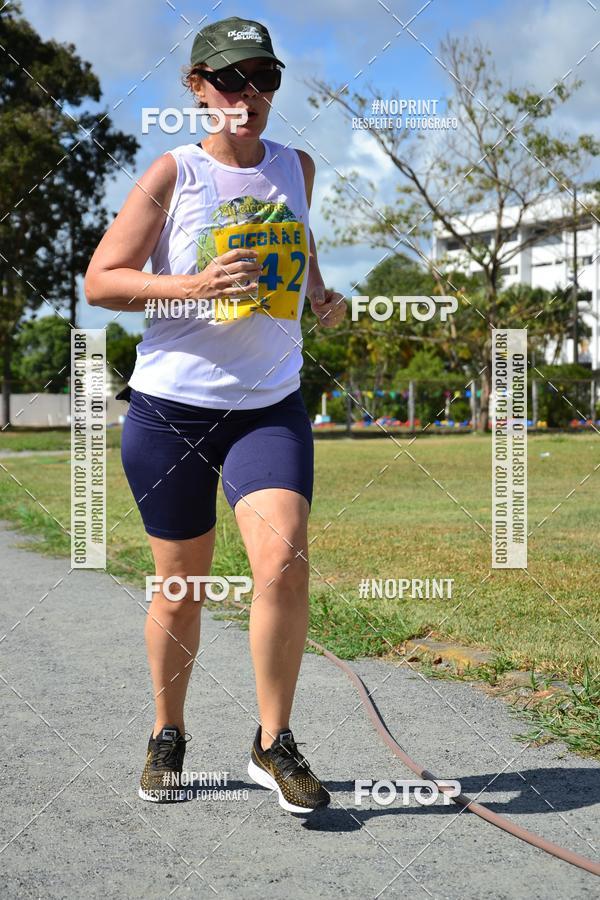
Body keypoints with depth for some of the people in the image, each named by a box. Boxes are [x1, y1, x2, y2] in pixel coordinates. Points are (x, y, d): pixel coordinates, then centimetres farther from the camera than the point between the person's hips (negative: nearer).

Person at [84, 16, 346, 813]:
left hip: (272, 407, 2)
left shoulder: (296, 167, 8)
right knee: (180, 587, 6)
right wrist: (195, 286, -21)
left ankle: (274, 744, -2)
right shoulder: (174, 174, -4)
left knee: (283, 560, -19)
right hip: (171, 406, -2)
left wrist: (320, 293, 10)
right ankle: (167, 735, 30)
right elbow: (99, 281, -7)